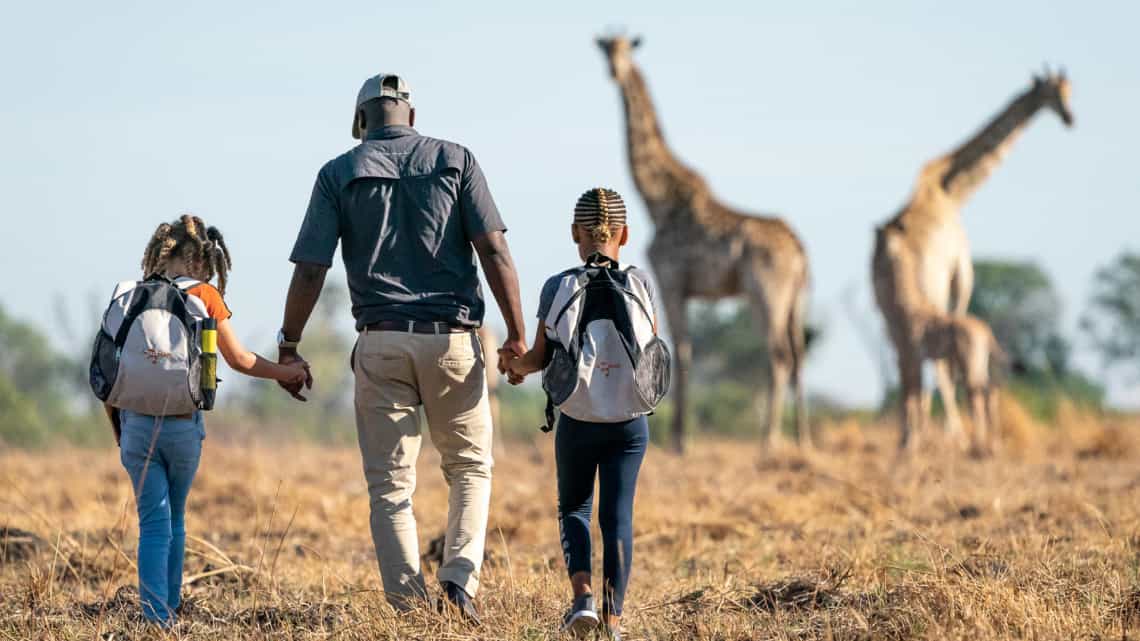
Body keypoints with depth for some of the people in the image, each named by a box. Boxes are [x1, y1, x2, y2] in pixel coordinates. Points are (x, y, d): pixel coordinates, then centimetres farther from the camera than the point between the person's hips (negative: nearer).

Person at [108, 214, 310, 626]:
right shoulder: (204, 296, 0)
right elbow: (238, 359, 7)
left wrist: (118, 433, 16)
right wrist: (287, 372, 22)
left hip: (136, 422, 1)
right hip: (183, 424, -1)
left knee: (154, 523, 2)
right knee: (174, 519, 16)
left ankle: (157, 619, -10)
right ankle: (169, 609, 19)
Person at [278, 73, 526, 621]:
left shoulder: (339, 174, 4)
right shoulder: (455, 161, 5)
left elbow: (310, 271, -2)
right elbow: (494, 252, -4)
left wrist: (288, 348, 7)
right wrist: (517, 335, -3)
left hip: (380, 342, 0)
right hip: (453, 339, 0)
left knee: (390, 484, 6)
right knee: (470, 469, 15)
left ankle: (408, 606, -2)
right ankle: (460, 575, -7)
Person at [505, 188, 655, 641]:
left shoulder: (558, 288, -5)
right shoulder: (638, 283, -1)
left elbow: (541, 357, -4)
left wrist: (515, 365, 17)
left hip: (577, 420, 0)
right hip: (629, 421, 0)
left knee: (573, 508, 17)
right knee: (617, 516, 4)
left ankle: (582, 594, -4)